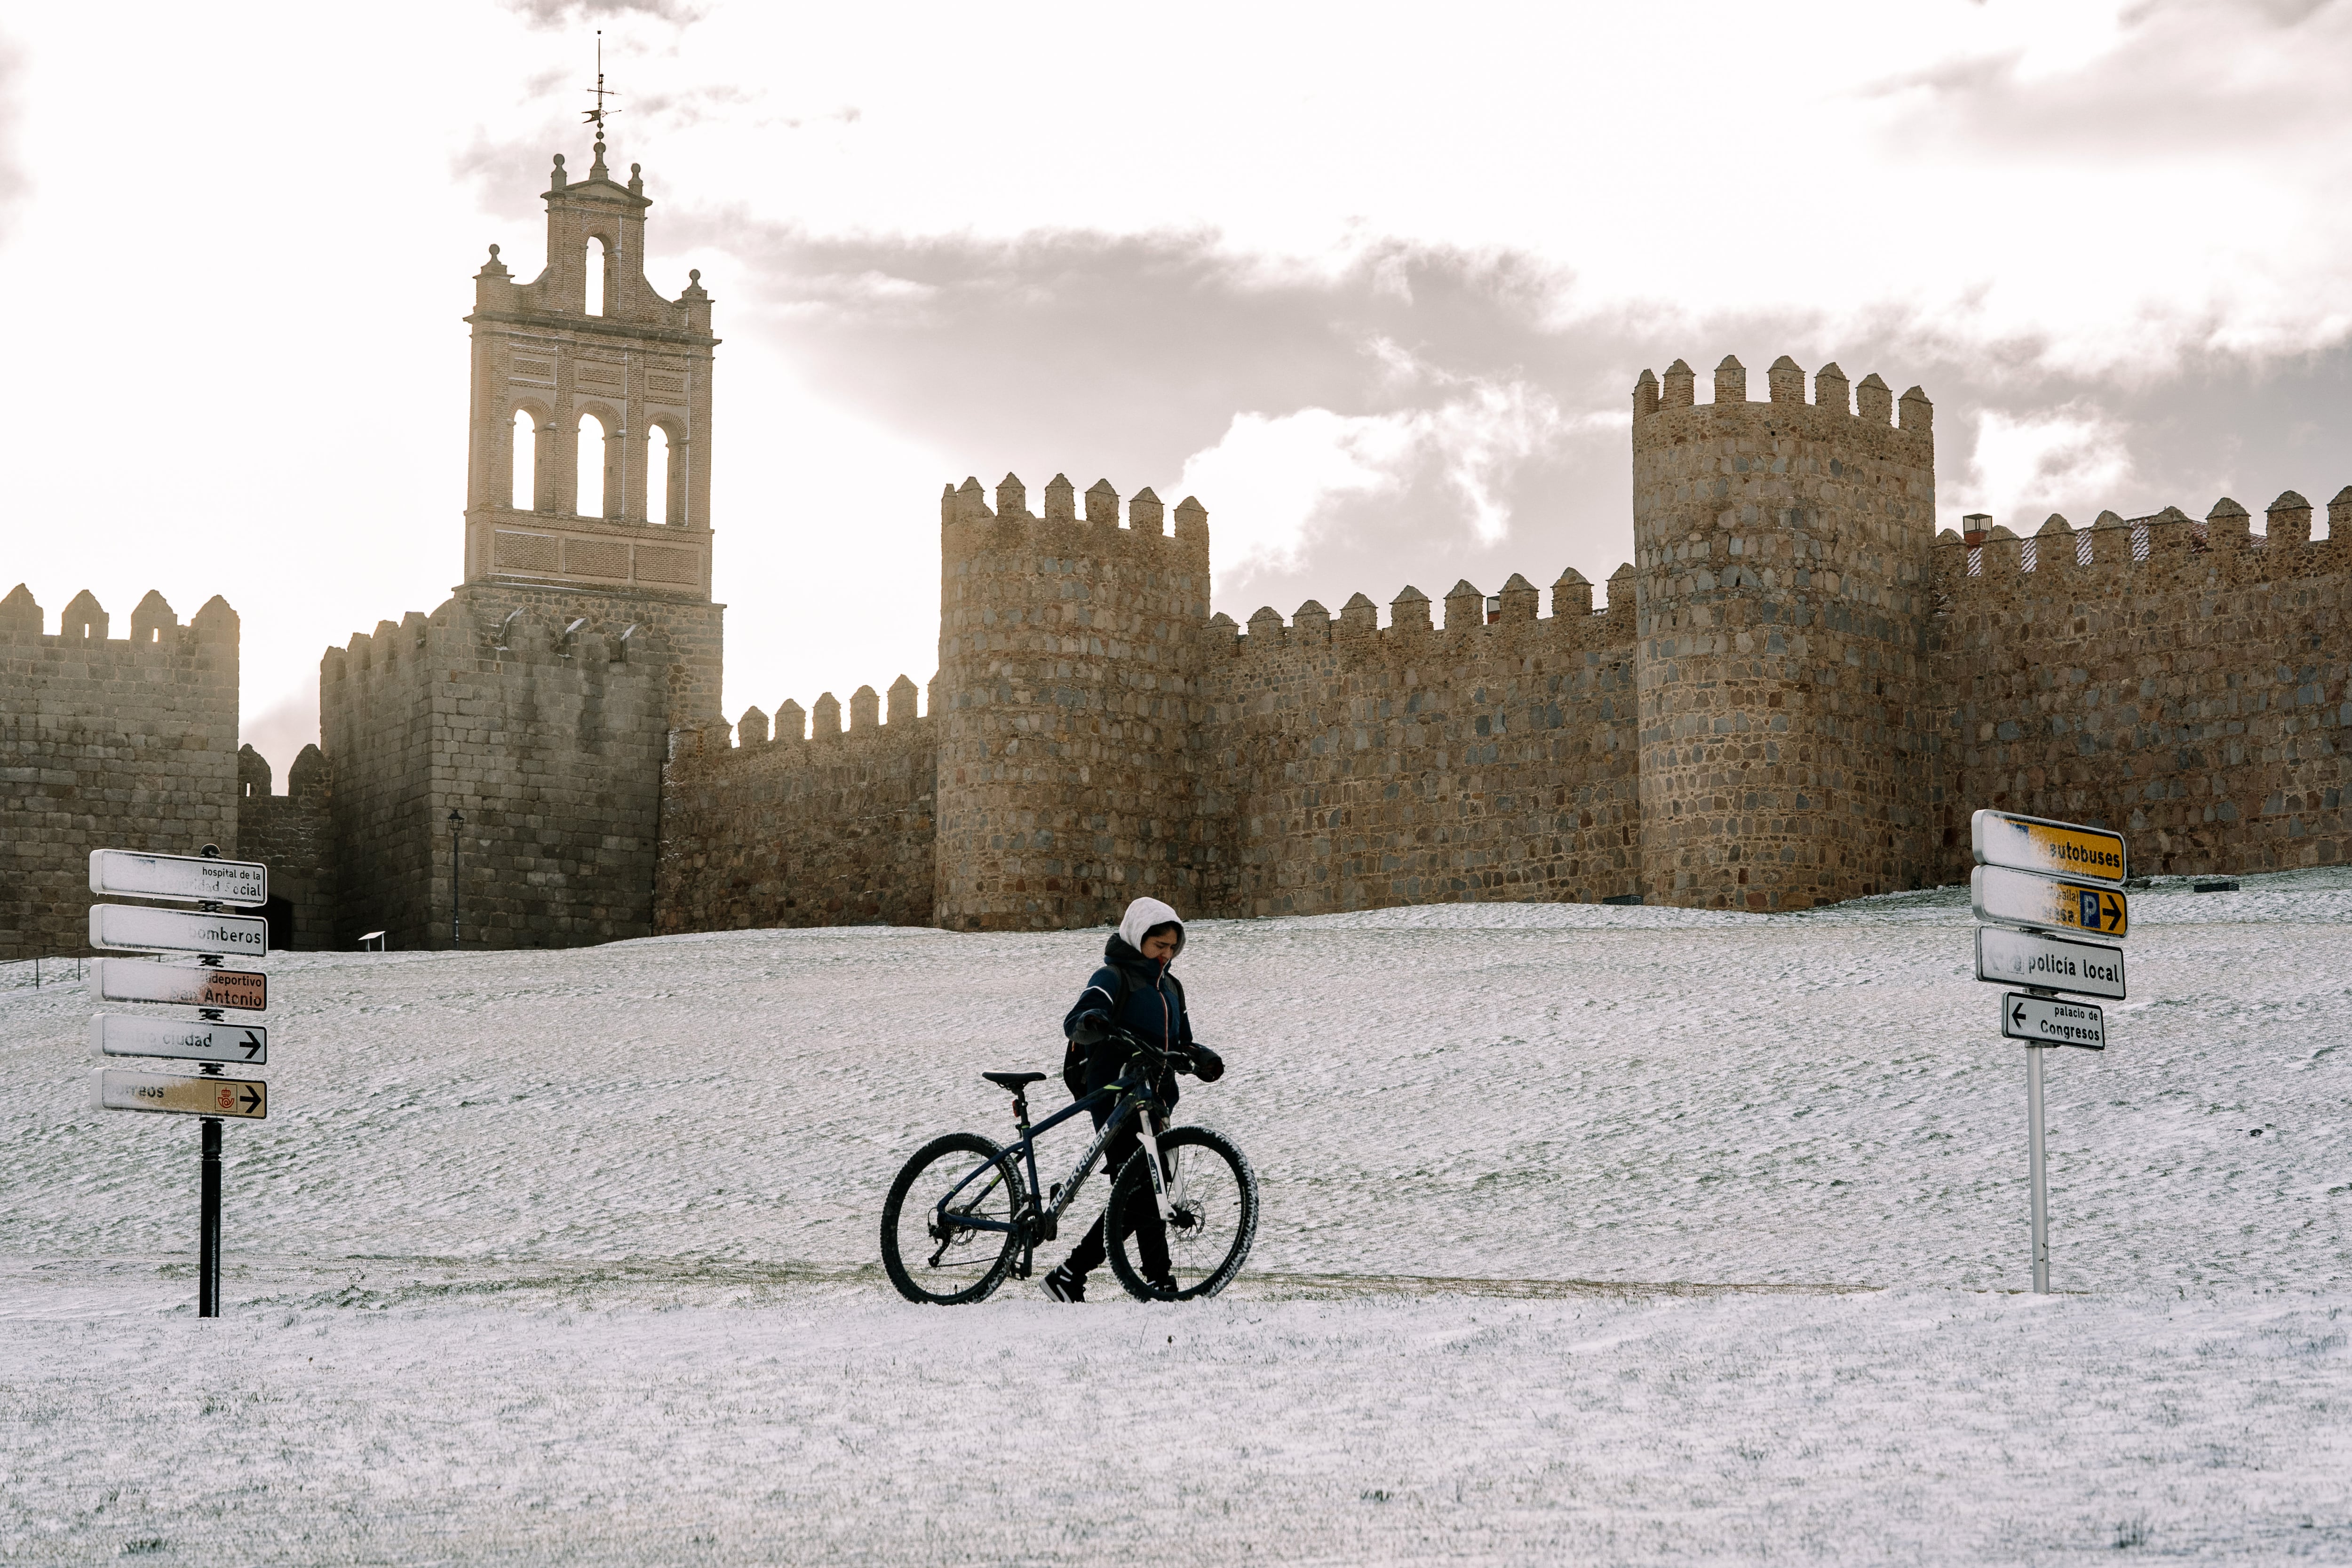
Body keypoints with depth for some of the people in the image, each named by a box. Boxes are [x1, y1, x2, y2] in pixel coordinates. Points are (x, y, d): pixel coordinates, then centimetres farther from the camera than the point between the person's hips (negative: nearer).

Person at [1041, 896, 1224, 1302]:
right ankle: (1159, 1282, -15)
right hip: (1115, 1099, -8)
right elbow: (1075, 1021, -19)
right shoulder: (1114, 978, -3)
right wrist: (1091, 1022, -44)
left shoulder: (1171, 987, 22)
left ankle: (1069, 1276, 13)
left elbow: (1181, 1044, 24)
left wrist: (1201, 1057, 0)